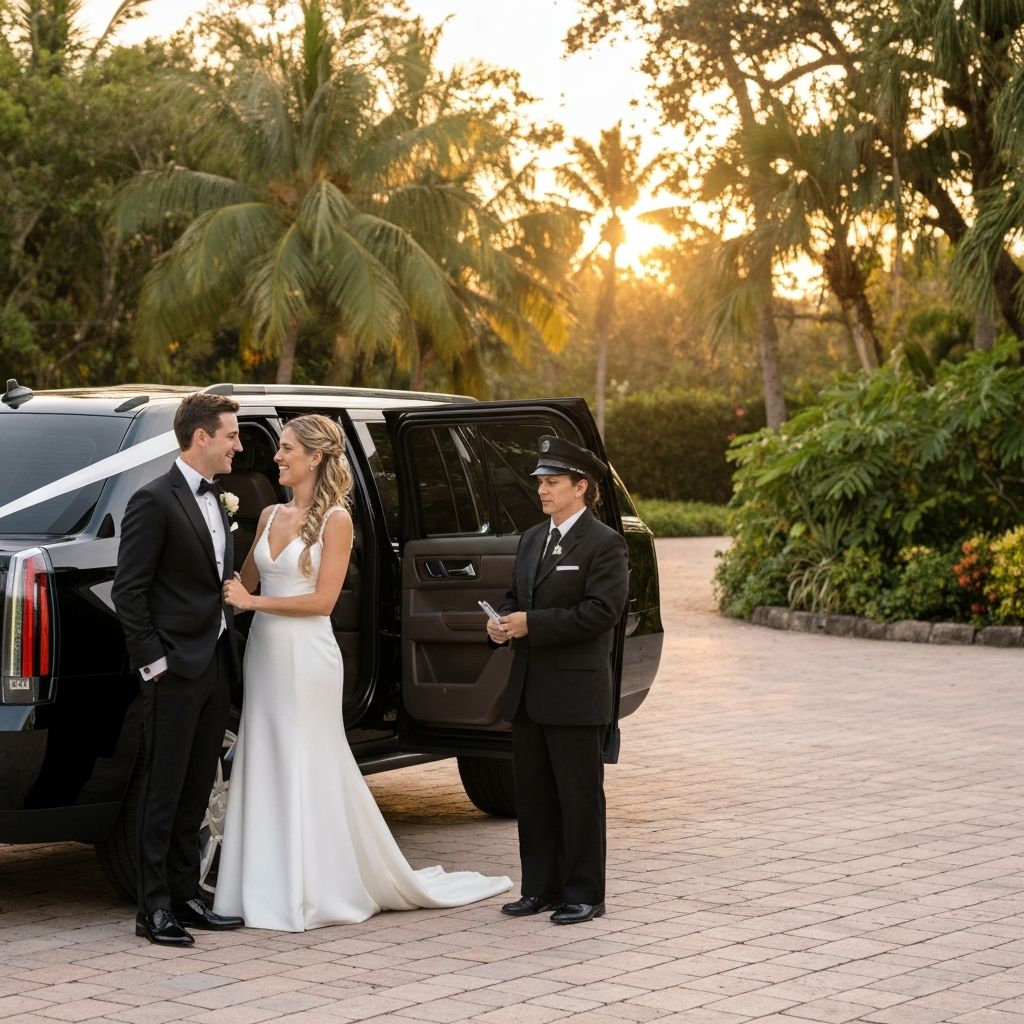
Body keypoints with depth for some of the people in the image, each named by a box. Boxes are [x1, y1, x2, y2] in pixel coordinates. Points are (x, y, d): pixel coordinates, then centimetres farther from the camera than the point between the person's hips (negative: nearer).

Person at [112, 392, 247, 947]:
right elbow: (127, 589, -14)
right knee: (164, 792, -3)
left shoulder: (215, 502, 15)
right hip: (176, 671, -8)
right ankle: (154, 909, 1)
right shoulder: (155, 501, -12)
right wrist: (152, 661, -16)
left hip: (214, 667, 8)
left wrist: (228, 656, 12)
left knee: (195, 792, 13)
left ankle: (186, 897, 20)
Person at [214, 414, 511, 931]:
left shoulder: (334, 520, -8)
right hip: (265, 652, 7)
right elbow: (246, 582, 14)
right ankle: (272, 889, 13)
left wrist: (255, 601, -14)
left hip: (307, 656, -7)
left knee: (308, 771, -3)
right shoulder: (270, 516, 11)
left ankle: (318, 892, 5)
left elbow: (323, 599, -14)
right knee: (265, 770, 7)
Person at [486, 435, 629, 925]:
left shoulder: (604, 544, -9)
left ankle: (583, 894, 7)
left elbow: (601, 610, -18)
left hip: (575, 691, -8)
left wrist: (532, 623, -19)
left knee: (579, 796, 0)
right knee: (534, 794, 12)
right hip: (528, 691, 8)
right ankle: (540, 888, 20)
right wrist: (501, 621, -1)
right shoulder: (533, 539, 16)